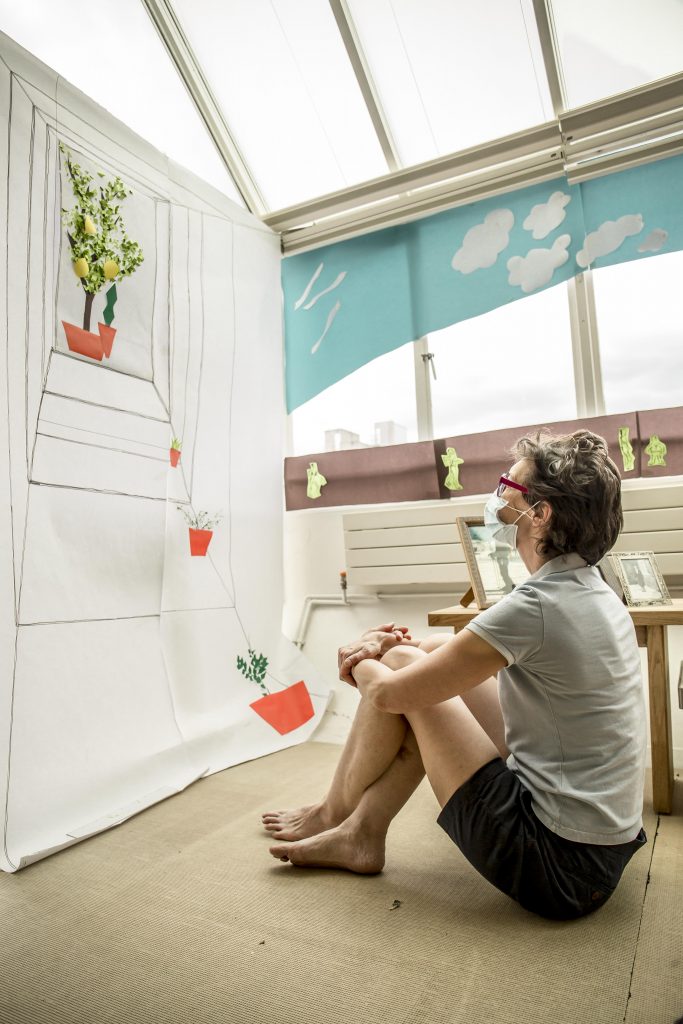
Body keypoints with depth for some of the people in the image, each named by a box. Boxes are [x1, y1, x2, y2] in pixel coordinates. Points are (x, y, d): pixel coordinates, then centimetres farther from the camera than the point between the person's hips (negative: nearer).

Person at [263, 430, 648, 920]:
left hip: (561, 866, -8)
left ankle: (333, 814, 20)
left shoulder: (535, 606, -25)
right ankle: (361, 833, 14)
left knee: (397, 671, -5)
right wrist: (386, 646, 2)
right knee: (432, 658, 6)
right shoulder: (595, 590, 4)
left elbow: (389, 695, -18)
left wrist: (361, 663, 5)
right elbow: (476, 647, 16)